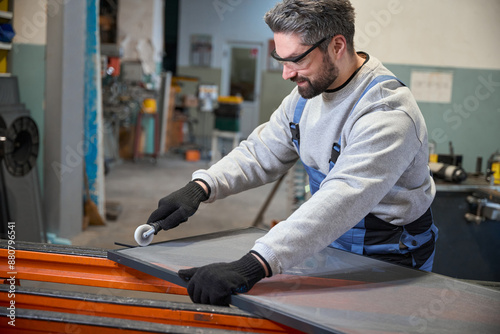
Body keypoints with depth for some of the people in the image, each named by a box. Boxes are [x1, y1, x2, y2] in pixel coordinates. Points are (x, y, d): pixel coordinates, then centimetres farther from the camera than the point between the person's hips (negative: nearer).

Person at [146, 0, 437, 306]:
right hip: (329, 245, 6)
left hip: (388, 261, -5)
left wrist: (252, 267, -49)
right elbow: (261, 153, 5)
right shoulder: (310, 90, 0)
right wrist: (200, 187, -12)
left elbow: (341, 201, -40)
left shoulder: (388, 114, -28)